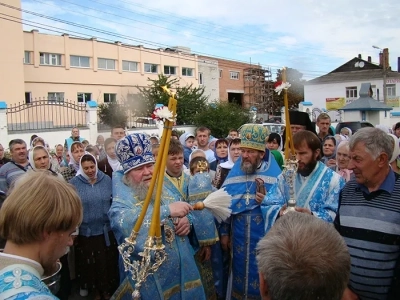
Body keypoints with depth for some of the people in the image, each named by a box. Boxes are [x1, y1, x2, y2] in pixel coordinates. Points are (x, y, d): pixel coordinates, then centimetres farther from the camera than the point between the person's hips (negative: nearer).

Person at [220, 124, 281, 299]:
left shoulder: (275, 175, -7)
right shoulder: (234, 173, 3)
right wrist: (224, 232, 5)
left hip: (264, 240, -3)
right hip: (239, 239, 3)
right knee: (240, 277, 15)